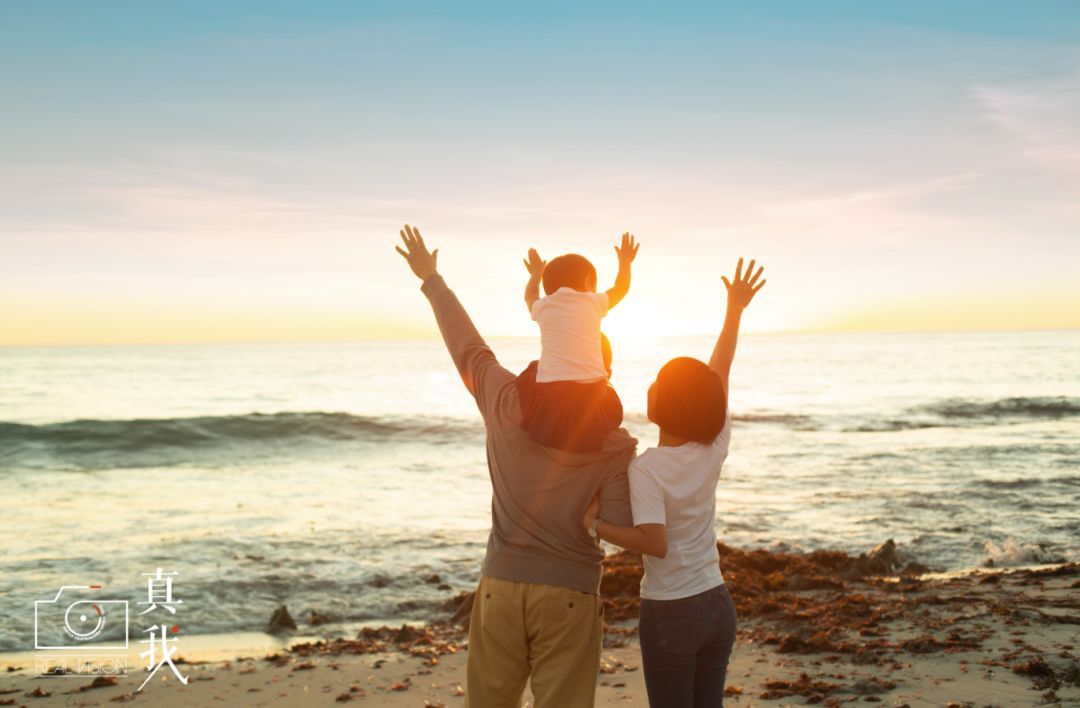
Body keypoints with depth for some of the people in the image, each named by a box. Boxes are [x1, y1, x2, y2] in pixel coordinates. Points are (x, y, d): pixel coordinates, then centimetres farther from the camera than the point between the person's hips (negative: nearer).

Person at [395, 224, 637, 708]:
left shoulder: (508, 406, -4)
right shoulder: (617, 446, -7)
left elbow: (468, 347, 8)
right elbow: (618, 528, -11)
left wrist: (431, 279, 22)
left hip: (501, 586, 2)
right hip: (569, 596, -2)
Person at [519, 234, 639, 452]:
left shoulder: (543, 306, 14)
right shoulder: (594, 302, 11)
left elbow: (529, 295, 39)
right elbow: (621, 288, 32)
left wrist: (536, 274, 59)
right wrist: (625, 261, 49)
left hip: (550, 392, 0)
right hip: (591, 392, 0)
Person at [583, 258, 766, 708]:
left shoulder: (646, 468, -19)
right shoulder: (714, 450, -4)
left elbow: (655, 543, -29)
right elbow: (720, 374, 7)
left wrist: (597, 525, -17)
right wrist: (735, 310, 17)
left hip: (670, 614, -5)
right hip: (718, 604, 5)